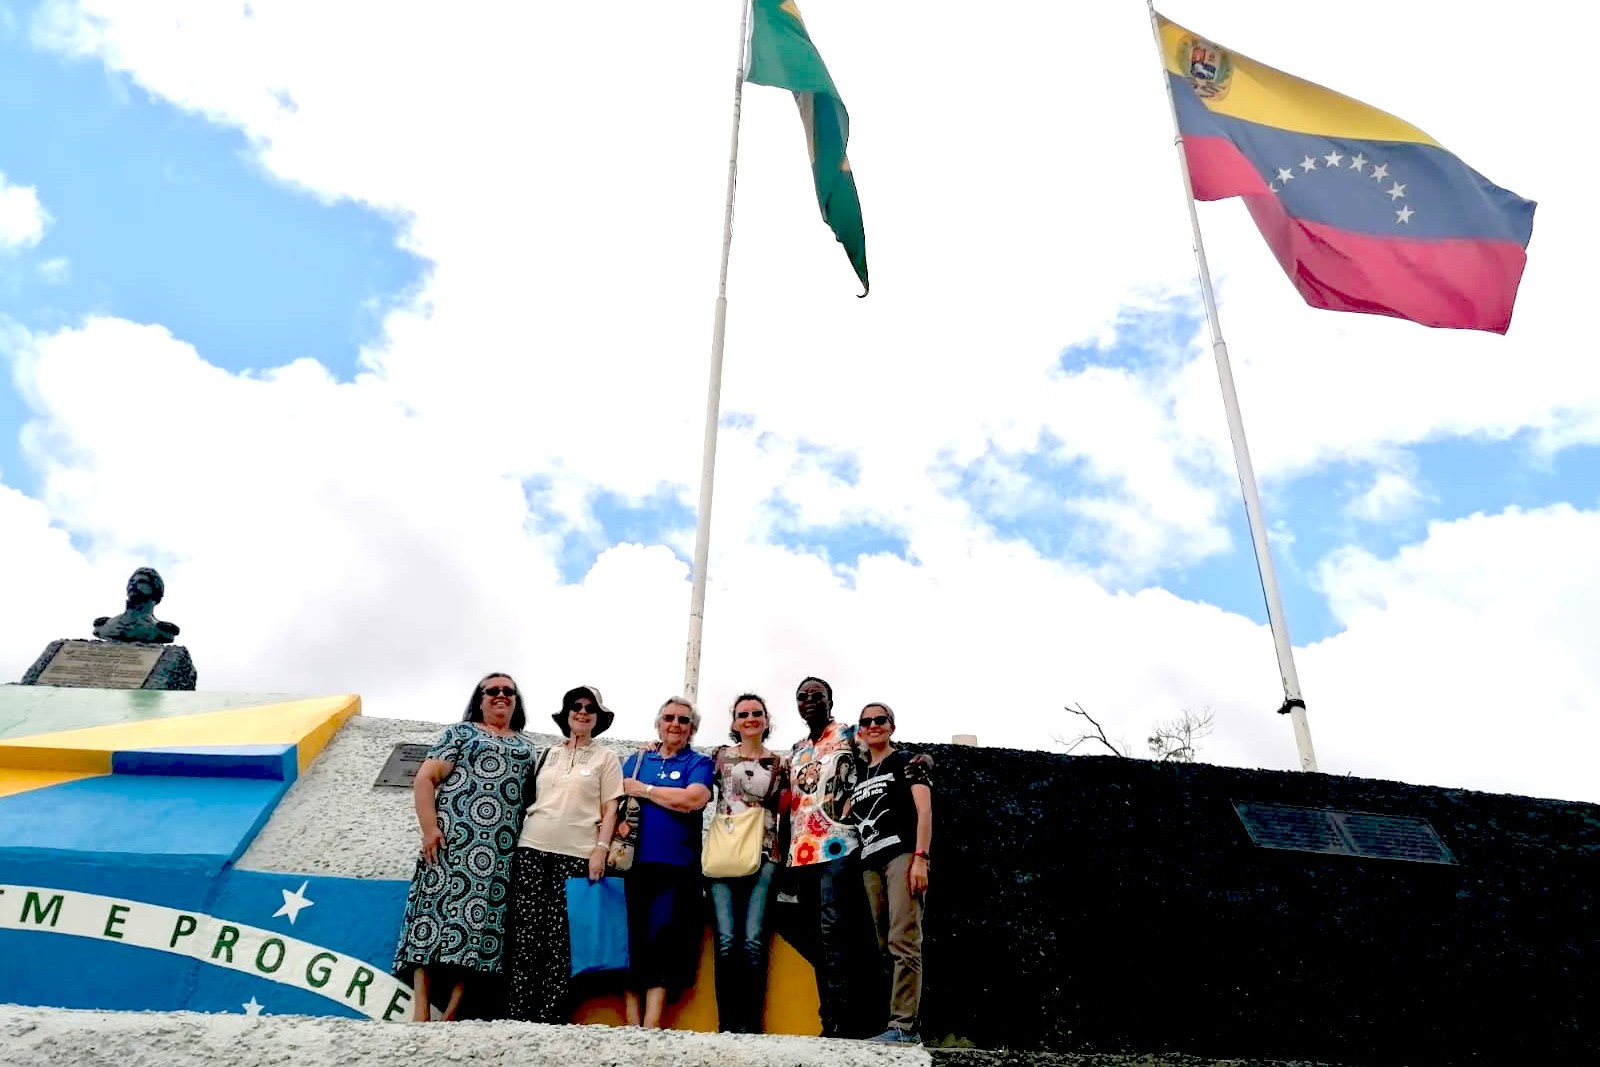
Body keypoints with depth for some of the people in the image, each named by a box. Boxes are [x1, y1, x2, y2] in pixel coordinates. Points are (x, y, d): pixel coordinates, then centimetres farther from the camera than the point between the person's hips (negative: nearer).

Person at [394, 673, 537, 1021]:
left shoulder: (526, 746, 22)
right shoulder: (461, 732, 10)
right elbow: (424, 779, 1)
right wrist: (429, 829, -10)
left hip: (502, 851, 4)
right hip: (454, 841, -3)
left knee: (483, 920, -4)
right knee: (438, 908, -10)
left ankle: (451, 1014, -2)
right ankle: (420, 1012, -8)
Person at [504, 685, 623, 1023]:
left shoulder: (606, 757, 7)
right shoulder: (548, 754, 16)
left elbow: (610, 808, 2)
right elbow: (531, 800, 19)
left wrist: (600, 849, -8)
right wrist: (519, 838, 12)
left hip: (576, 854, -3)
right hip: (531, 848, 3)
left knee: (560, 935, -4)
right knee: (525, 930, -2)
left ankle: (550, 1016, 1)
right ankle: (517, 1013, 2)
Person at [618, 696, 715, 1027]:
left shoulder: (699, 763, 4)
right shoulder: (636, 760, 15)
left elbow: (693, 800, -14)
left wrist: (643, 790, -7)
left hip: (675, 865, -3)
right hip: (633, 862, 3)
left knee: (661, 941, -3)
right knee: (631, 941, 3)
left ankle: (651, 1027, 1)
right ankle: (632, 1025, 9)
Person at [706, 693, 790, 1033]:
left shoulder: (780, 764, 11)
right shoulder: (720, 755, 11)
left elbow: (786, 815, 12)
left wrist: (786, 856, 5)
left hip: (764, 855, 0)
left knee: (753, 942, -6)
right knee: (726, 942, -6)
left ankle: (750, 1024, 3)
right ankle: (727, 1024, 3)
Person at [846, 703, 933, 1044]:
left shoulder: (907, 762, 6)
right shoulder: (859, 773, 22)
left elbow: (924, 810, -5)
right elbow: (848, 818, 22)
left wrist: (920, 858, -14)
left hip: (902, 855, -6)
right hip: (870, 863, 6)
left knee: (903, 943, -11)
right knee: (885, 946, 3)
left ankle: (903, 1025, -13)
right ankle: (904, 1026, 6)